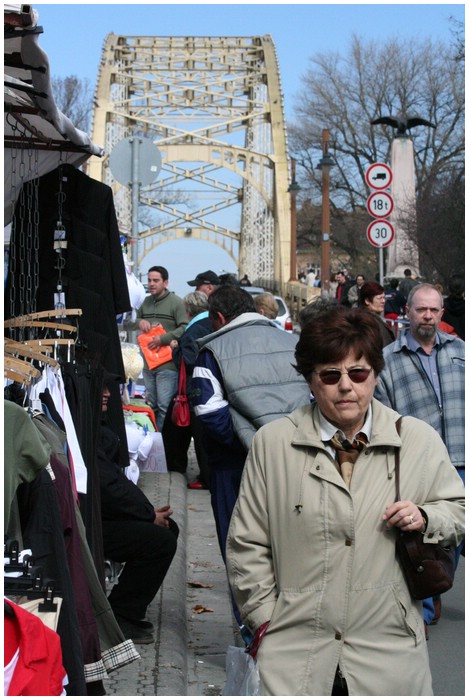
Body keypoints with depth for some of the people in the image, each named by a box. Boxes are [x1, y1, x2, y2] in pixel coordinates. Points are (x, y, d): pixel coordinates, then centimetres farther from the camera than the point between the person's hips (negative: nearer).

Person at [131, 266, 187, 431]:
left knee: (165, 407, -7)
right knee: (151, 405, 14)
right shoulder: (145, 302, 13)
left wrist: (163, 339, -18)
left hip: (167, 364, -6)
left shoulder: (176, 302, -5)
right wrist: (139, 321, -3)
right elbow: (128, 322, 19)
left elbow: (184, 329, -12)